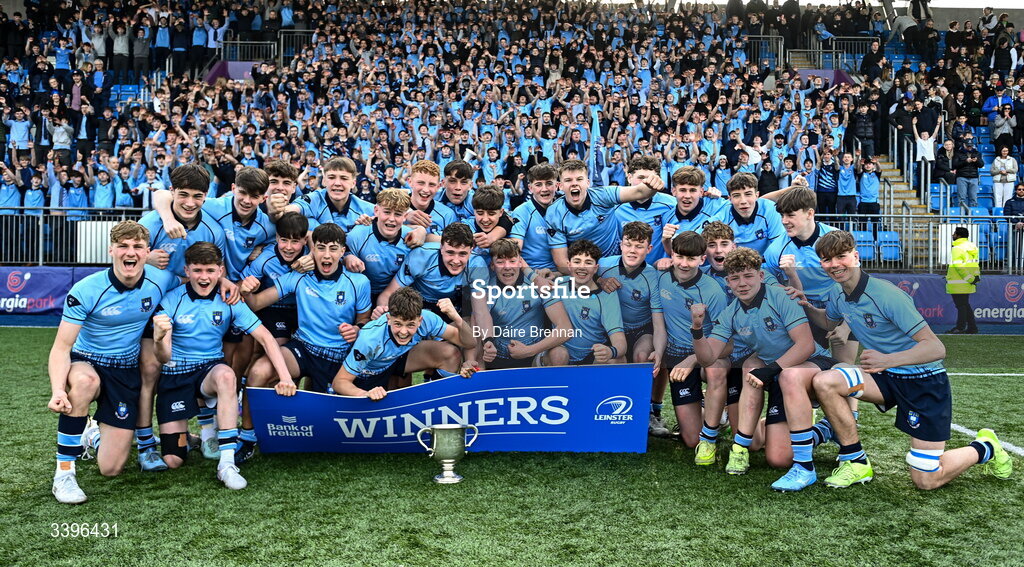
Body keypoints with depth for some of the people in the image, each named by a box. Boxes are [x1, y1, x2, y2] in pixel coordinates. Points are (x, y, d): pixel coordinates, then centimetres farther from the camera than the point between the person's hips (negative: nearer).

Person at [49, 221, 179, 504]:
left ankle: (94, 431, 37)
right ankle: (64, 472, -25)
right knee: (85, 381, -43)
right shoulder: (85, 290, -20)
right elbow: (61, 347, -20)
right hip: (85, 363, -2)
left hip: (126, 372, 2)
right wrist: (57, 390, -38)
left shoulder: (161, 280, -12)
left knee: (110, 469, 0)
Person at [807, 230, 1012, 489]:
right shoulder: (839, 299, -2)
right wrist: (805, 306, 2)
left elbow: (936, 348, -25)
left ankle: (985, 449, 25)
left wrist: (888, 360, -40)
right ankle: (856, 462, -7)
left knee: (926, 481, -5)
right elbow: (828, 320, 24)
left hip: (925, 381, -6)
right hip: (887, 379, 6)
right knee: (824, 381, -21)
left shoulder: (886, 294, -24)